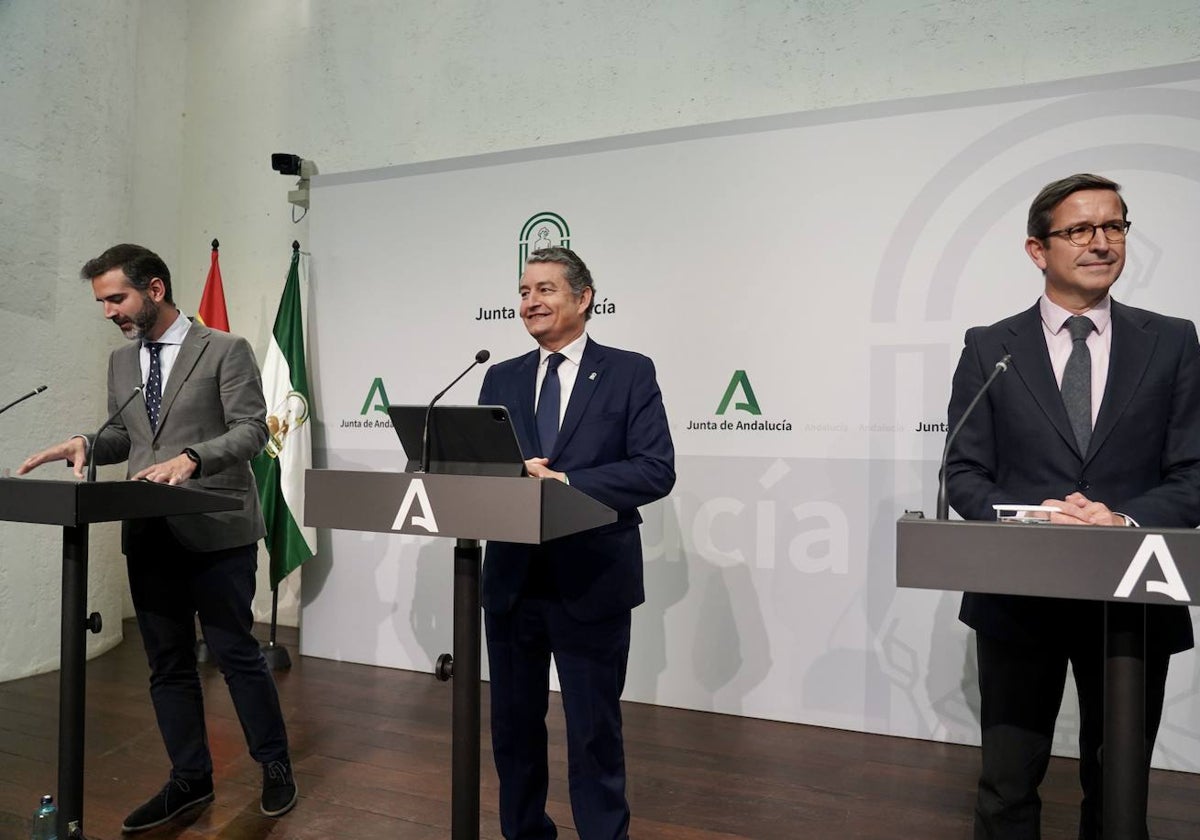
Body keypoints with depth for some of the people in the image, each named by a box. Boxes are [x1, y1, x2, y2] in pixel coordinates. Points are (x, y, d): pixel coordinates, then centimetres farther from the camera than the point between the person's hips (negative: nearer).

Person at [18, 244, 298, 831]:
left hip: (216, 532, -6)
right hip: (149, 535, 6)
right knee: (167, 665, 11)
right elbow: (124, 435, 20)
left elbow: (252, 429, -12)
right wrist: (87, 444, -1)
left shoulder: (225, 350, -6)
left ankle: (275, 766, 19)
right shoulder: (121, 361, 14)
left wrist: (191, 457, -27)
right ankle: (190, 780, 26)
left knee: (235, 652, 1)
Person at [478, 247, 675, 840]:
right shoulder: (501, 378, 10)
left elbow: (656, 470, -12)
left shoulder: (629, 373, -3)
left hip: (591, 582, -4)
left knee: (594, 734, 8)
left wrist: (565, 481, -22)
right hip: (512, 578, 5)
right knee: (513, 725, 18)